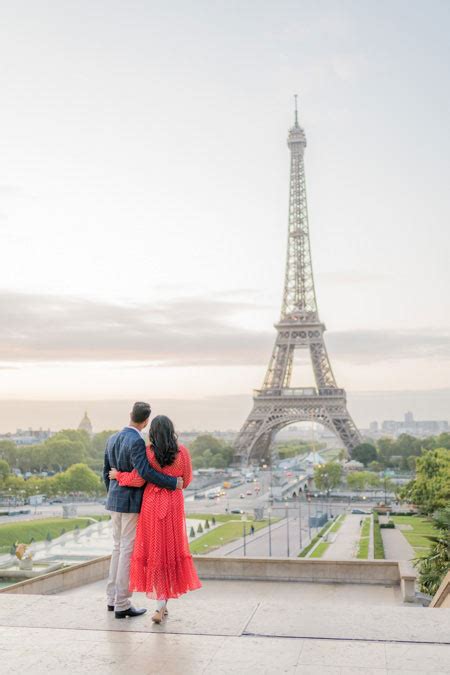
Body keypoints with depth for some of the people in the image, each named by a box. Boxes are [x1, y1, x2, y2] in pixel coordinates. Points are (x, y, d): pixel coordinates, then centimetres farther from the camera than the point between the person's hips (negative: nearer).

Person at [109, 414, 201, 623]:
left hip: (152, 504, -1)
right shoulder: (182, 451, -5)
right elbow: (186, 479, 5)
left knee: (154, 551, 10)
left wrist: (118, 475, 6)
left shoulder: (148, 452, -9)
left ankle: (161, 604, 14)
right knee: (171, 551, 10)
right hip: (174, 505, 1)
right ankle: (161, 605, 5)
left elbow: (137, 479, -11)